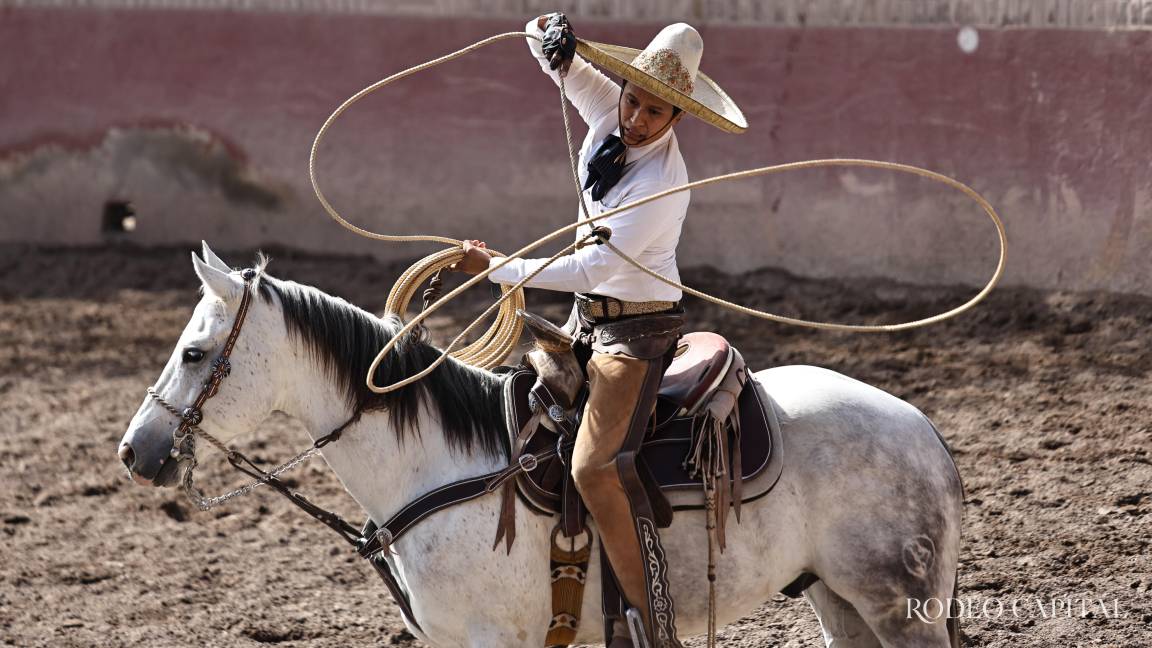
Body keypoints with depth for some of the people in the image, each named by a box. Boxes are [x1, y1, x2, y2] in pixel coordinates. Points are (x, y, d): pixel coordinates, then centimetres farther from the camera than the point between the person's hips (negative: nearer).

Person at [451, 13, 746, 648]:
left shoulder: (664, 187, -26)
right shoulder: (607, 112, -4)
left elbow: (593, 267, -26)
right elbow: (563, 61, 4)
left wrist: (496, 267, -19)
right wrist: (552, 36, -22)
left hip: (637, 327, -9)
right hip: (588, 314, 9)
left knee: (595, 469, -23)